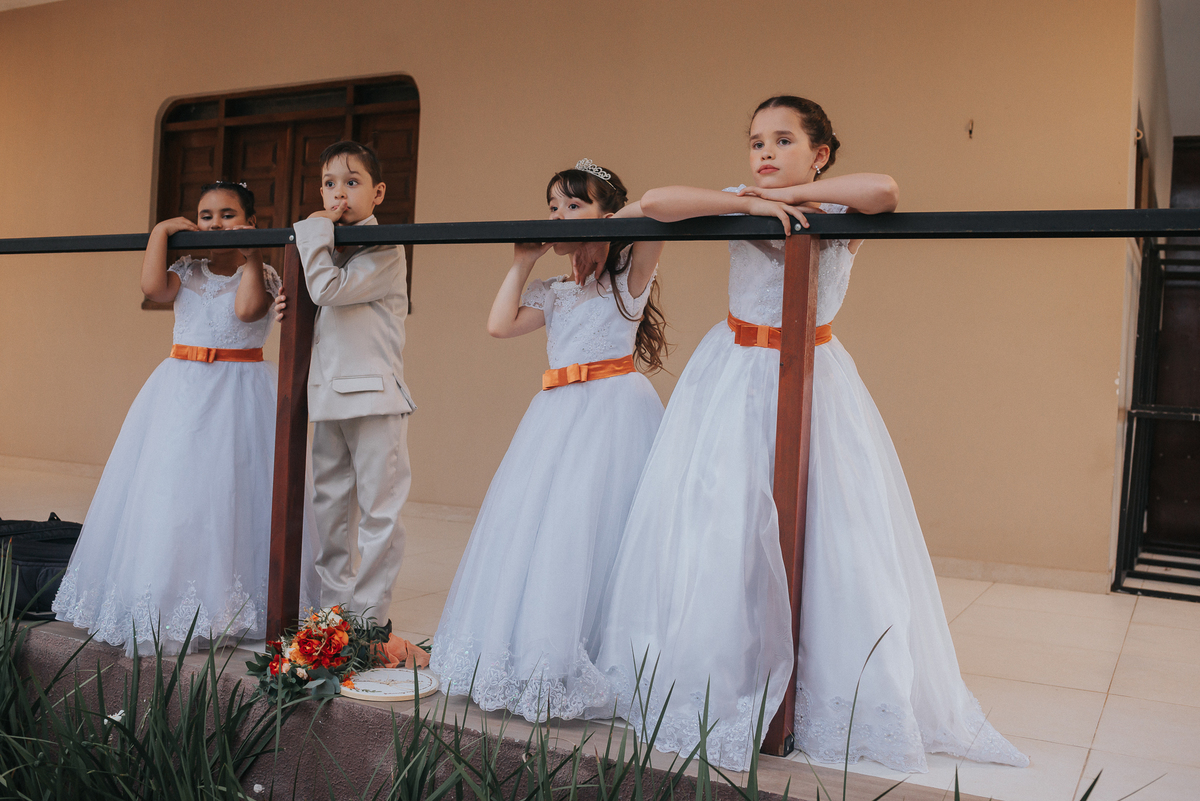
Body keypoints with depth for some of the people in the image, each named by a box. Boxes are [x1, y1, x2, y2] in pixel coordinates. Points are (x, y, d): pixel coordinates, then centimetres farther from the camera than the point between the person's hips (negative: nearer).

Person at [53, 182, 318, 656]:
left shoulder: (262, 274, 2)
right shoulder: (186, 273, 11)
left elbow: (247, 309, -18)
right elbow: (152, 287, -9)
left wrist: (251, 256, -11)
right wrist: (161, 230, -2)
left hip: (240, 392, -3)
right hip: (183, 393, 4)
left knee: (233, 492, -5)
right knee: (171, 496, 1)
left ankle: (228, 606, 4)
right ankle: (168, 603, 11)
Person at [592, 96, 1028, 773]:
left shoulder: (841, 216, -3)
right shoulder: (739, 207, 1)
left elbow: (884, 188, -27)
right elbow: (654, 202, -13)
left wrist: (795, 192, -16)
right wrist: (752, 202, -17)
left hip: (811, 380, -1)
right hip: (735, 381, 1)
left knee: (832, 534, 0)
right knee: (717, 533, 0)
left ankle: (841, 703, 17)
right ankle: (717, 687, 16)